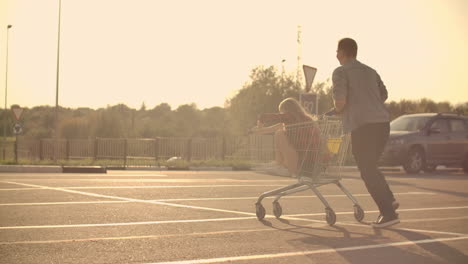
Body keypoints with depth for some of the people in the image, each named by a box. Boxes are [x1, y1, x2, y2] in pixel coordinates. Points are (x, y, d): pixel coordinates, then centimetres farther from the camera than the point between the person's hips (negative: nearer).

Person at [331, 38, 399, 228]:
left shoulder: (341, 72, 1)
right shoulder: (370, 71, 22)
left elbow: (340, 100, -12)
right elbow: (384, 95, 26)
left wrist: (338, 112, 9)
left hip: (362, 126, -7)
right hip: (382, 121, 7)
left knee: (368, 171, -2)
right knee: (370, 166, 21)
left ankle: (388, 213, -8)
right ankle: (388, 199, 5)